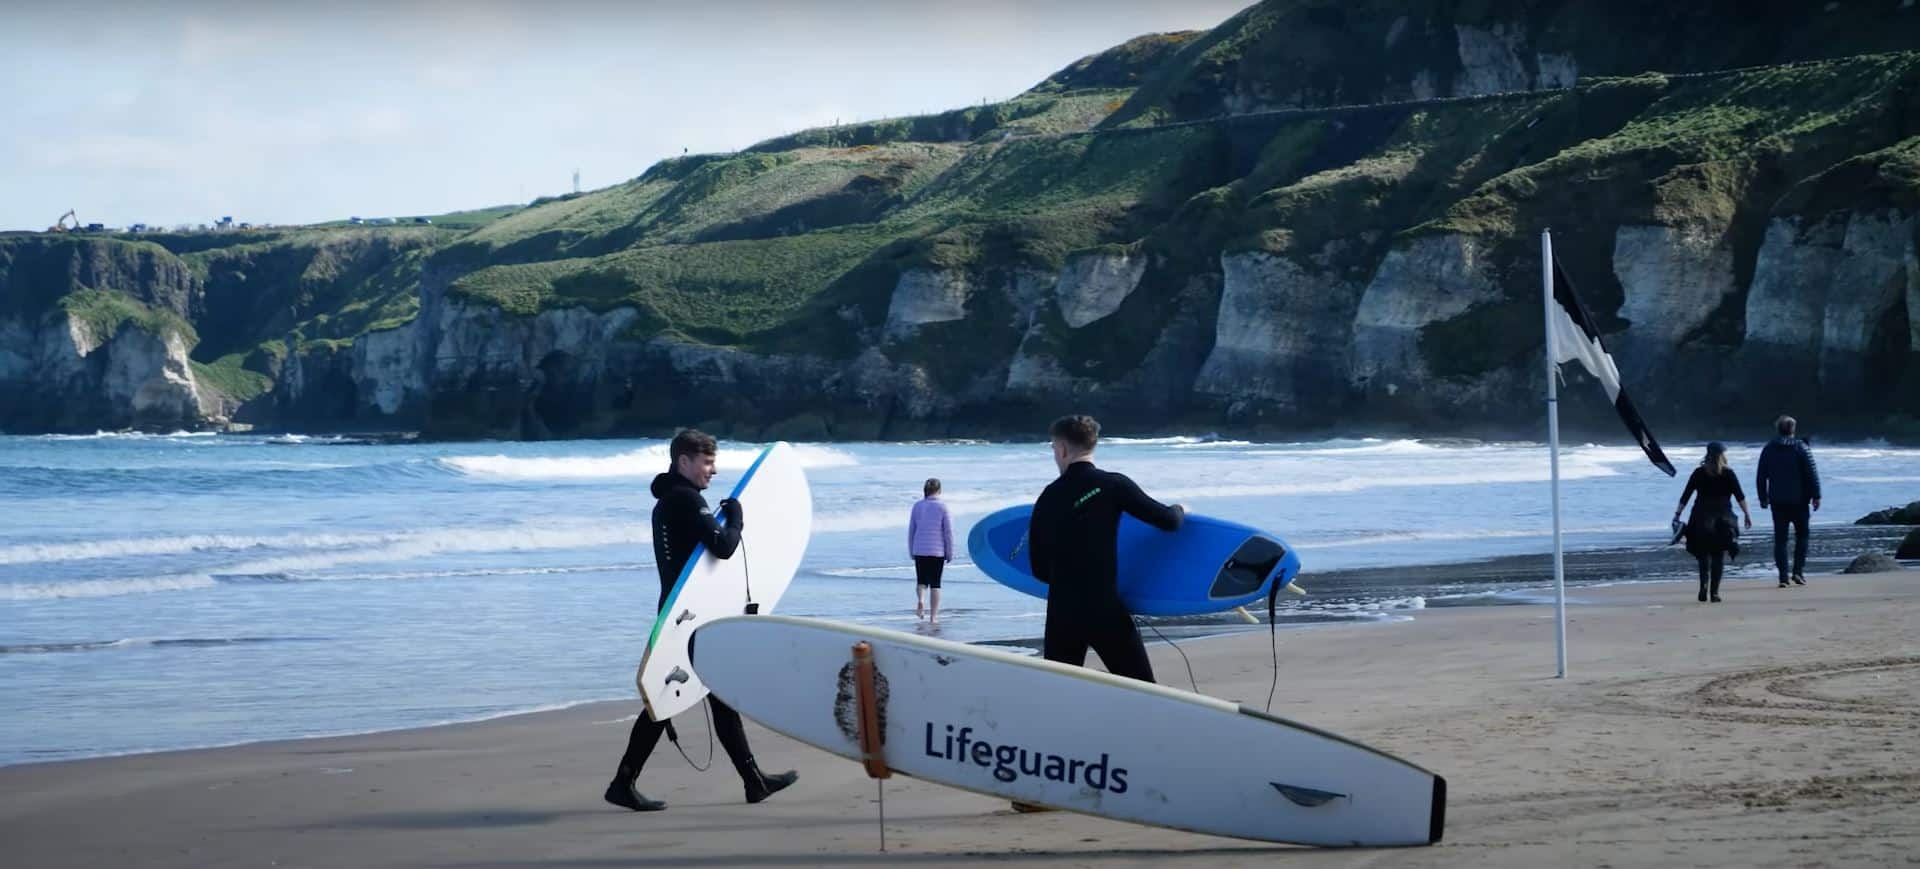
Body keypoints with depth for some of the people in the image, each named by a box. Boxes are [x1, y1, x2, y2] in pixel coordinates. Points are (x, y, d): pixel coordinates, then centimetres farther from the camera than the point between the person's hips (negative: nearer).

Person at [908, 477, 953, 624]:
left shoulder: (917, 506, 1)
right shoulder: (942, 507, -6)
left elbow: (911, 530, 5)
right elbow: (948, 532, -6)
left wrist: (911, 551, 14)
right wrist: (950, 554, 3)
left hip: (919, 550, 2)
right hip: (937, 551, -2)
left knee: (921, 581, 15)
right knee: (935, 584, 6)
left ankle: (920, 600, -15)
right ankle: (933, 617, 5)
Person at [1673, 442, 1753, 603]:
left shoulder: (1699, 473, 4)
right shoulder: (1728, 474, -1)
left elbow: (1685, 495, 2)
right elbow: (1740, 496, -3)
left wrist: (1677, 514, 7)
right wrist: (1747, 514, 4)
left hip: (1701, 518, 1)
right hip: (1722, 519, -1)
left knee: (1704, 555, 12)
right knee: (1719, 557, 4)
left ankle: (1704, 587, -8)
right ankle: (1714, 592, -3)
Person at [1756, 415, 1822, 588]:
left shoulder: (1768, 449, 6)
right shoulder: (1801, 447, -3)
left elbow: (1760, 476, 8)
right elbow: (1812, 473, -8)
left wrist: (1763, 498, 15)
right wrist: (1816, 495, -4)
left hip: (1777, 501, 2)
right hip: (1799, 500, -2)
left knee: (1780, 538, 4)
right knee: (1802, 535, 11)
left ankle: (1783, 575, -3)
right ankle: (1798, 571, -1)